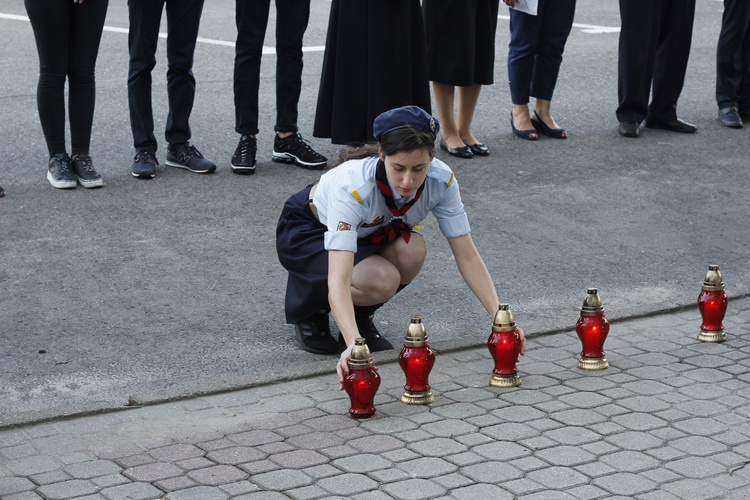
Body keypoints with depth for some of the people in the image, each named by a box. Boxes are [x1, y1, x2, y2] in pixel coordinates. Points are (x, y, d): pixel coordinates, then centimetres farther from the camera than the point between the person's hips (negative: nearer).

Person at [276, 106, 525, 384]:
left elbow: (467, 256, -20)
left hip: (369, 231, 5)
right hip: (304, 232, -5)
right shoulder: (353, 186, -41)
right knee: (383, 281, -32)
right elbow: (338, 280, -50)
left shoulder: (441, 180, -28)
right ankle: (310, 310, -2)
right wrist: (353, 344, -65)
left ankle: (360, 315, -1)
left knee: (411, 251, -29)